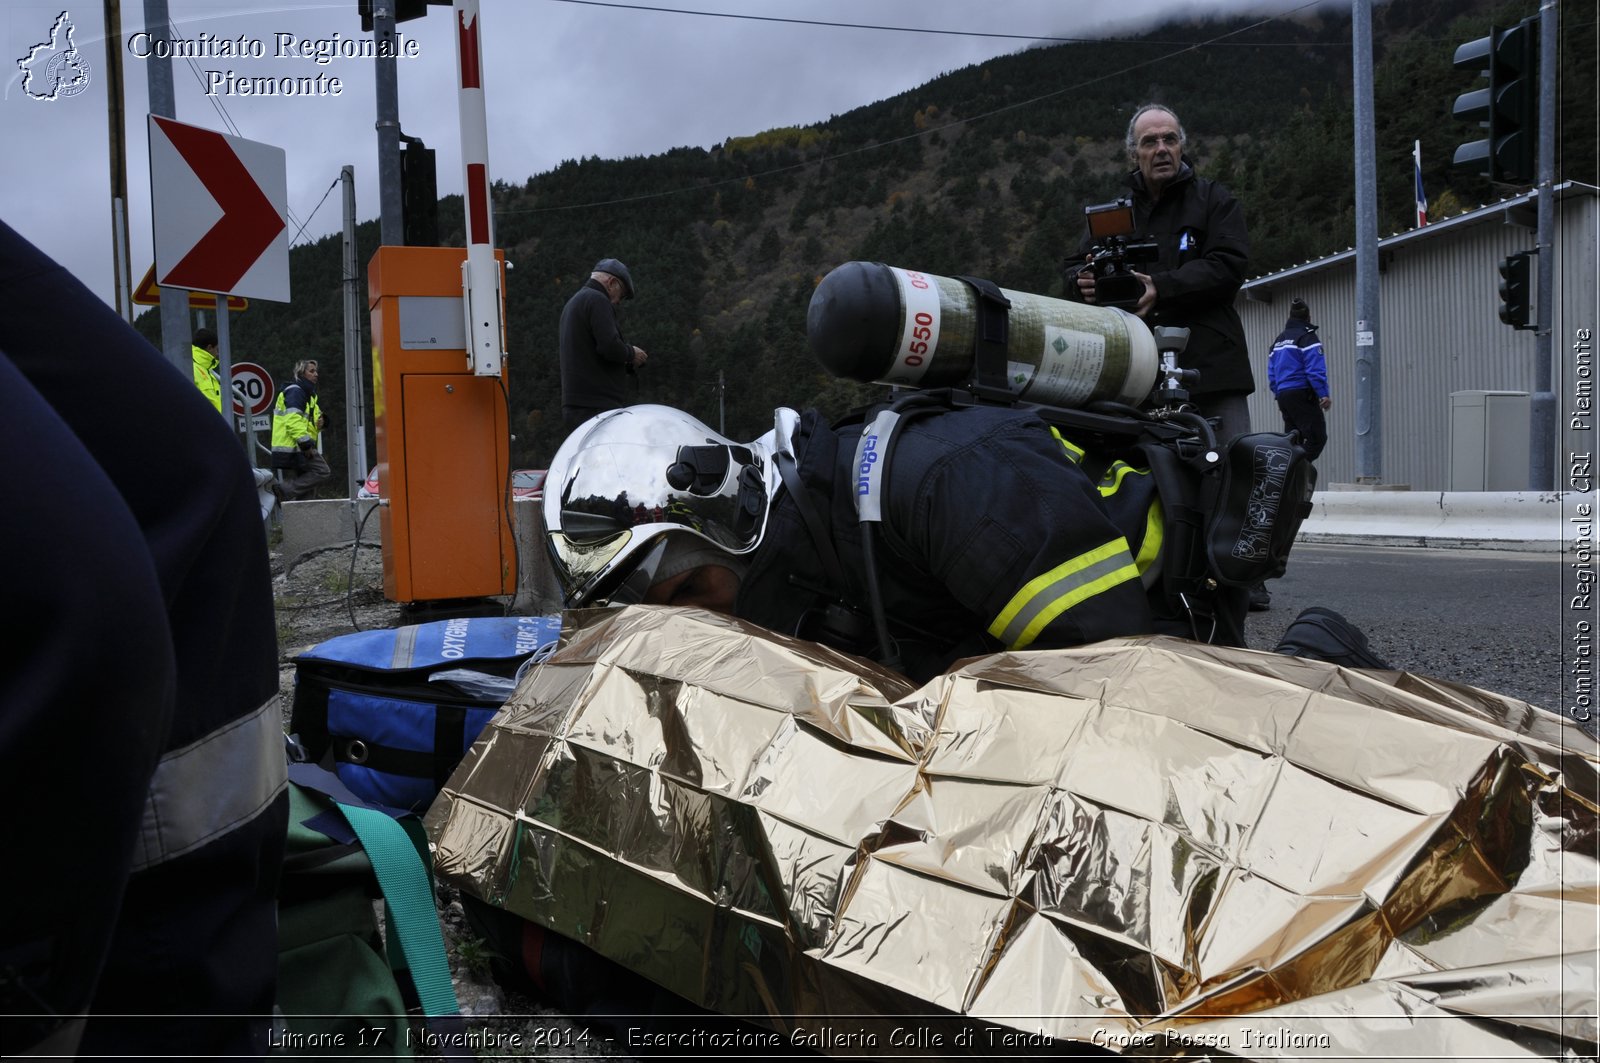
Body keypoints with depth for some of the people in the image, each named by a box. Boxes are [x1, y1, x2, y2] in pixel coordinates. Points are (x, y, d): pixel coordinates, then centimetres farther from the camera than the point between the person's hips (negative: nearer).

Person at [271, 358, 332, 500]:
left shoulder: (307, 393, 24)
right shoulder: (295, 391, -9)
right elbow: (293, 419, -21)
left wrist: (319, 421, 7)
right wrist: (306, 443, -25)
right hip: (294, 446, -11)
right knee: (323, 472, -17)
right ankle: (287, 491, -20)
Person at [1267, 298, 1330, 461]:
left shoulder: (1279, 339, 18)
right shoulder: (1307, 337, -5)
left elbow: (1271, 372, 18)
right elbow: (1315, 369, -14)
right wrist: (1324, 394, -15)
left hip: (1283, 395, 8)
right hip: (1302, 394, -8)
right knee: (1317, 437, -10)